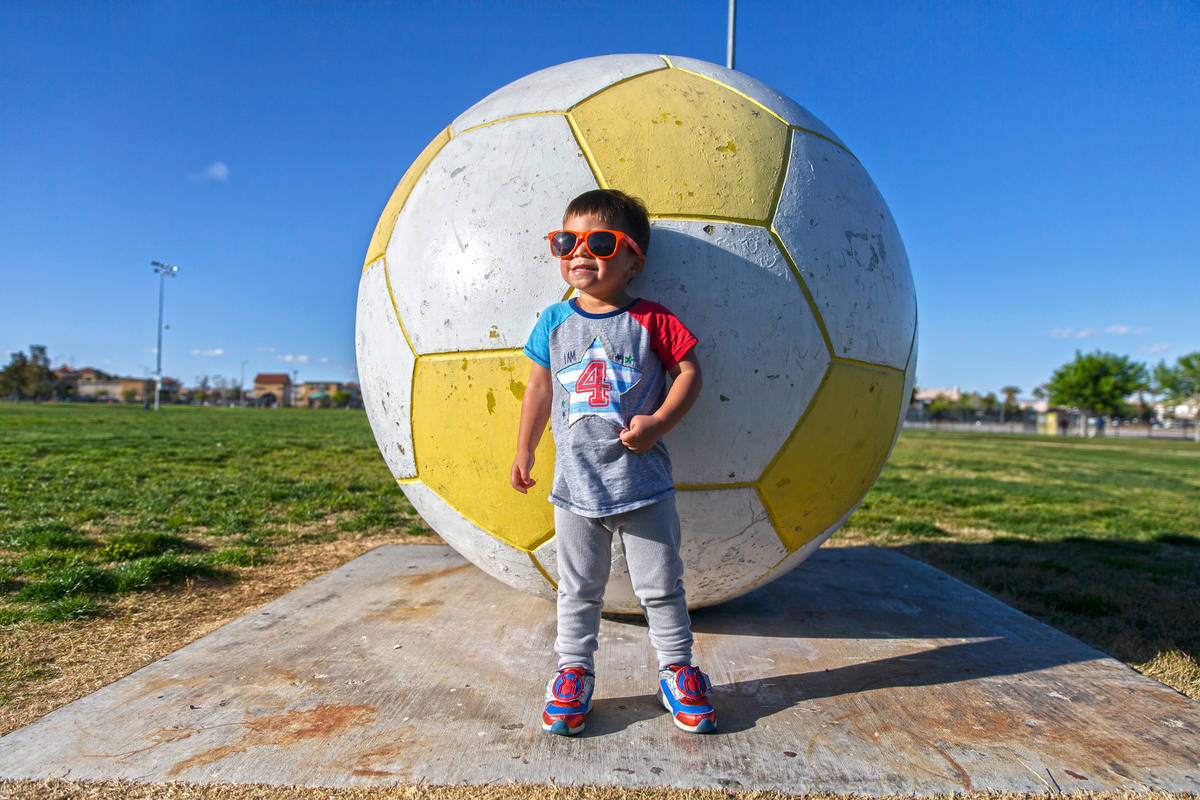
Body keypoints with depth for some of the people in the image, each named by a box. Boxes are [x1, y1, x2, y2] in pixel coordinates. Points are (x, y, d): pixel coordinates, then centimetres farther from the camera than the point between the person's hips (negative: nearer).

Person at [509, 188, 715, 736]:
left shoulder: (651, 321, -5)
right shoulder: (554, 322, 4)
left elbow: (689, 371, -1)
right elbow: (539, 388, 11)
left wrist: (658, 422, -15)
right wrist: (524, 451, 9)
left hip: (644, 486, -2)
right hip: (575, 486, 2)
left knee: (660, 586, 10)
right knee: (578, 588, 14)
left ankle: (677, 668, 29)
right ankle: (573, 670, 31)